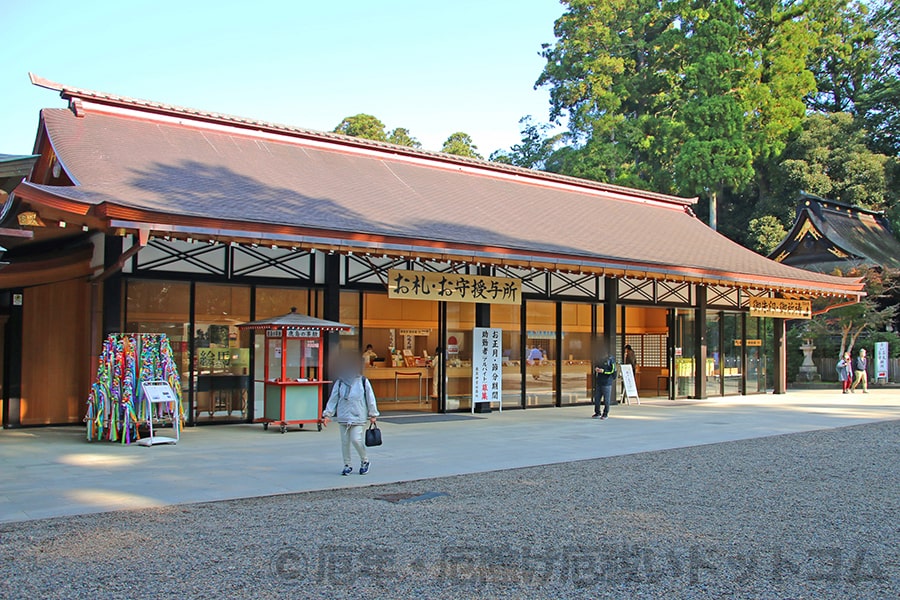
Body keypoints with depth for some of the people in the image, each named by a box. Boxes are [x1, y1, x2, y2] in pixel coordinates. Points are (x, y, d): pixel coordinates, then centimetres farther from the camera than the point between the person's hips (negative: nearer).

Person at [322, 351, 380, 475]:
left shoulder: (363, 381, -1)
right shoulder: (339, 382, 4)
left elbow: (370, 398, 4)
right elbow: (333, 399, 7)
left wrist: (372, 414, 6)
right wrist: (327, 414, 2)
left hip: (359, 417, -3)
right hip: (343, 417, 3)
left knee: (356, 439, -12)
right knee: (344, 441, 5)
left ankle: (364, 461, 12)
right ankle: (347, 465, 20)